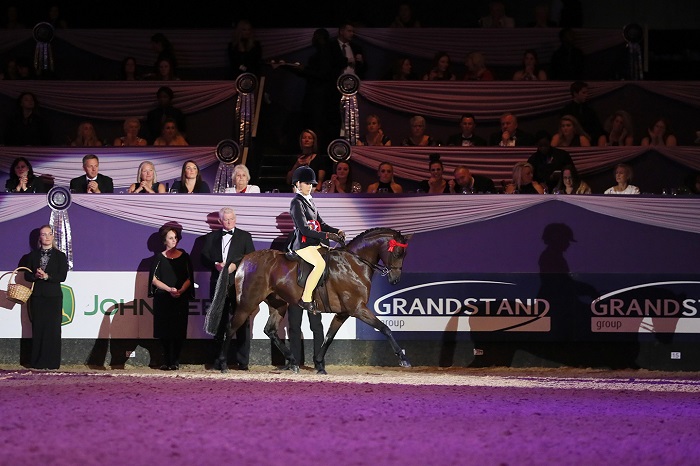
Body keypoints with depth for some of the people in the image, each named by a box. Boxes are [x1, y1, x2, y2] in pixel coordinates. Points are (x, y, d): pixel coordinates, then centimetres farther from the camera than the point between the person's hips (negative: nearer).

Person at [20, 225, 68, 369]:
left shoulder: (60, 256, 4)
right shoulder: (32, 255, 12)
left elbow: (62, 276, -5)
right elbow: (26, 276, 7)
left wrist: (47, 276, -18)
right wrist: (35, 276, -14)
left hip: (53, 296, -2)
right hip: (37, 296, 2)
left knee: (52, 328, -5)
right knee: (38, 328, 1)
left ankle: (51, 361, -3)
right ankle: (37, 361, 4)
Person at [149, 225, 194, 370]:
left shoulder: (184, 257, 9)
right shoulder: (159, 258, 7)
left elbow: (189, 278, 7)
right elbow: (154, 279, 1)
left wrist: (180, 290, -12)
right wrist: (169, 289, -12)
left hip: (181, 299, 0)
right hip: (162, 299, 0)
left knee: (178, 331, -6)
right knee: (164, 331, -5)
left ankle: (175, 362, -2)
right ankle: (167, 362, 2)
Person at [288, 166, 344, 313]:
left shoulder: (309, 201, 18)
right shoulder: (296, 203, -10)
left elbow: (321, 224, 19)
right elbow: (304, 229, -18)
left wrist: (337, 231, 1)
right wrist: (327, 236, -23)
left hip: (315, 242, 10)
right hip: (303, 243, -10)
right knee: (320, 263, -32)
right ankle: (305, 299, -27)